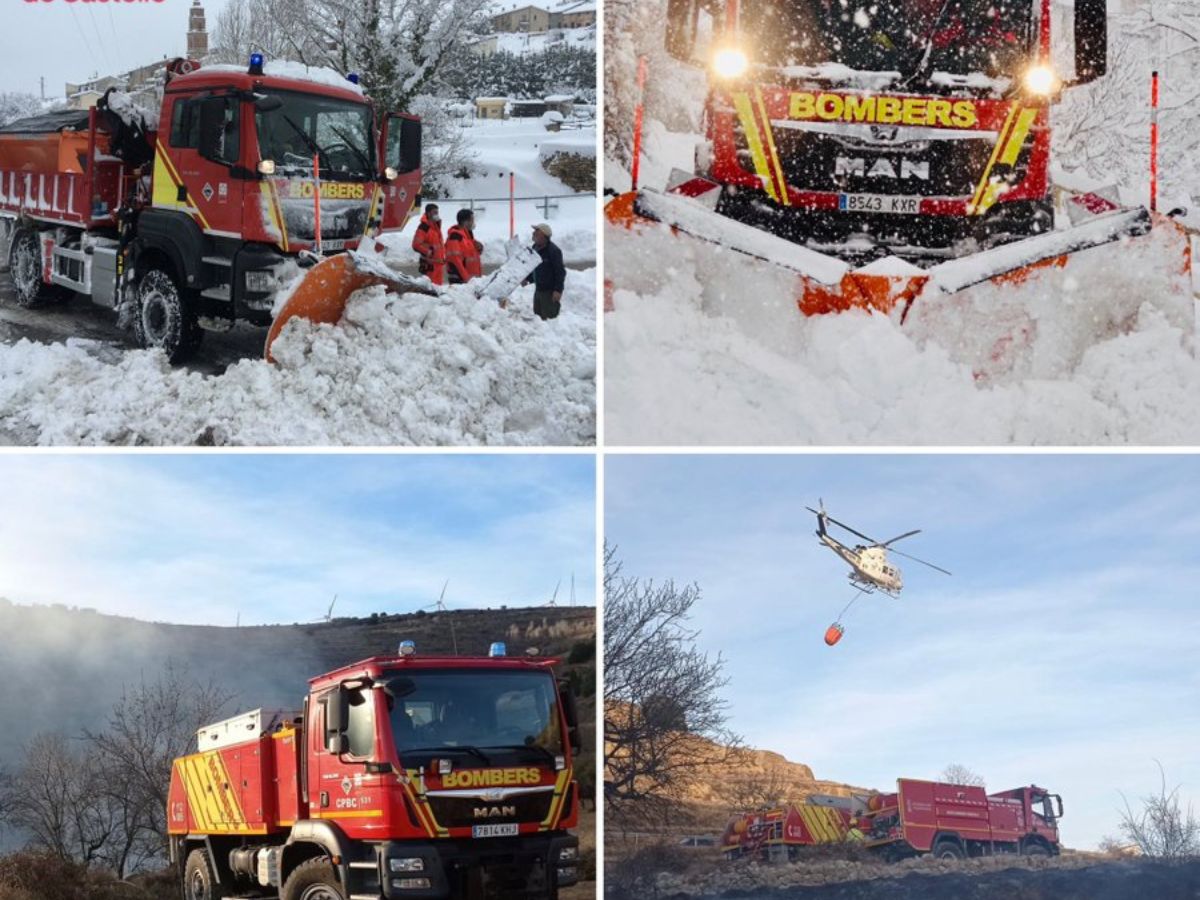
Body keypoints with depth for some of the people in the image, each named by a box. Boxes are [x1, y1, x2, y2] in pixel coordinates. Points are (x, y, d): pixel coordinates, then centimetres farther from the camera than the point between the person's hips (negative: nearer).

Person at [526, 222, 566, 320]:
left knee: (549, 318, -8)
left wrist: (558, 290, -23)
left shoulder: (553, 250, -17)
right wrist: (527, 278, 9)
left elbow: (560, 271, -18)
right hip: (538, 289, 9)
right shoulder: (535, 248, 9)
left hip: (550, 291, -9)